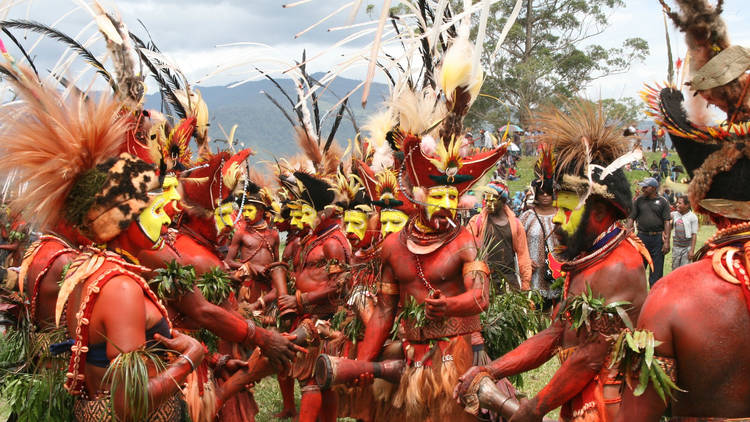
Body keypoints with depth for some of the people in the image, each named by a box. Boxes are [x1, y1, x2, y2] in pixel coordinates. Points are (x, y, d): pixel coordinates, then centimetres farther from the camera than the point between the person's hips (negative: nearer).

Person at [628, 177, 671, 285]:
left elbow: (667, 222, -1)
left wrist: (667, 241, -9)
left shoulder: (662, 202, 3)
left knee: (657, 270, 3)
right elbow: (631, 218, 7)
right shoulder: (639, 200, 9)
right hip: (642, 237, 1)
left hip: (658, 238, -1)